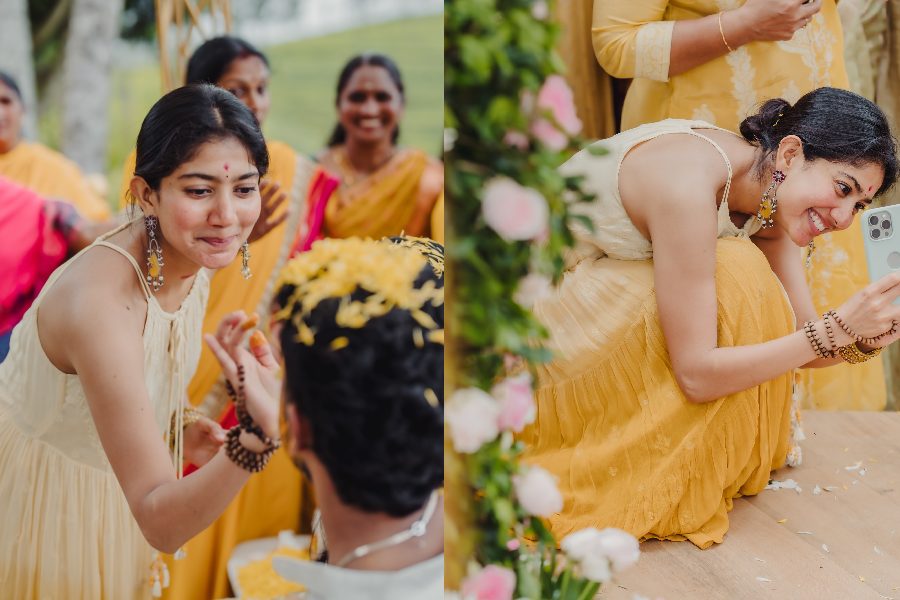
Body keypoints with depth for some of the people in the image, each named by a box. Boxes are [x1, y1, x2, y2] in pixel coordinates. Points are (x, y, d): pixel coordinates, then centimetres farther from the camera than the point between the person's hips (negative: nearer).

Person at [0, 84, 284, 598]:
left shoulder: (195, 252, -18)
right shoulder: (100, 301, -41)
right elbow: (162, 524, -43)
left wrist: (177, 424, -8)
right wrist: (258, 435, -58)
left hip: (112, 468, 6)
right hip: (44, 486, -6)